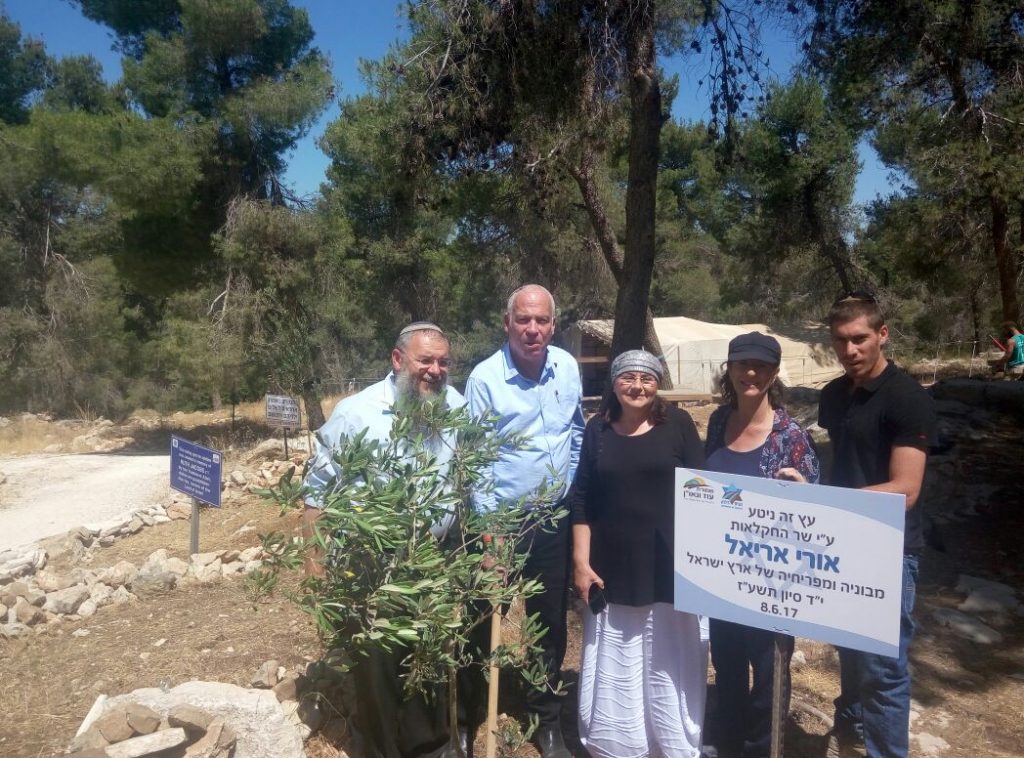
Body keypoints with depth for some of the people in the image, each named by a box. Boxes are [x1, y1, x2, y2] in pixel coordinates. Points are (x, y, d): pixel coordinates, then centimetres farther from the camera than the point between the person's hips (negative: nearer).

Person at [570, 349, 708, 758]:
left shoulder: (678, 424, -2)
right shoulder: (598, 429, 2)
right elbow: (581, 500, 2)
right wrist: (581, 562, -2)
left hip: (669, 567, -1)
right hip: (613, 569, 2)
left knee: (670, 668, 10)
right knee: (614, 670, 11)